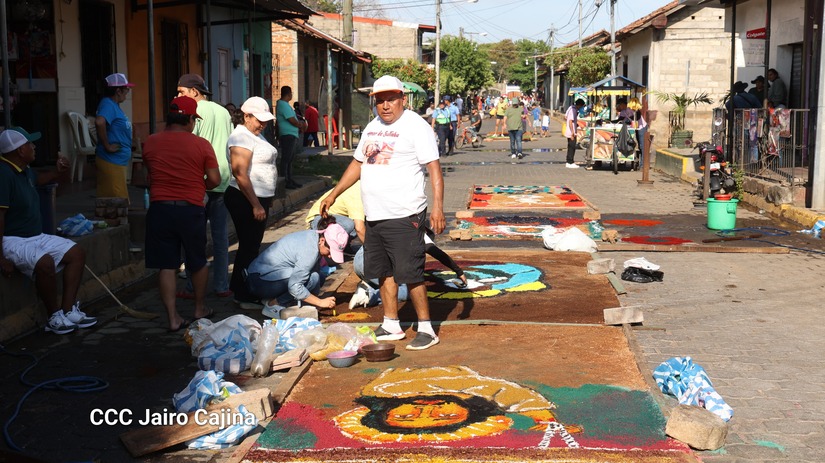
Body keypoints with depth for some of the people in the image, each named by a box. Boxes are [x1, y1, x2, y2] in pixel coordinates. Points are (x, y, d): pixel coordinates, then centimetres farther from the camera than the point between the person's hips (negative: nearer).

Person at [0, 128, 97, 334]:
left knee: (77, 253, 3)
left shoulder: (24, 171, 9)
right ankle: (55, 318, -15)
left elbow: (37, 179, 37)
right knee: (45, 263, -35)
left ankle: (68, 311, -2)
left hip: (35, 237, 11)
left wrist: (58, 173, 15)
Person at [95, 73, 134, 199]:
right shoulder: (108, 105, -16)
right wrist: (107, 145, -26)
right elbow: (99, 122, -35)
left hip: (117, 161, 10)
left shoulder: (113, 105, 14)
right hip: (111, 161, -10)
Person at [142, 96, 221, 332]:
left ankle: (173, 317, 4)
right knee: (198, 262, 17)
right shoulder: (201, 145, -7)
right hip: (191, 209, -1)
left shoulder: (150, 142, 2)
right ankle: (200, 308, 31)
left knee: (166, 266, 6)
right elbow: (215, 179, -6)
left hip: (160, 208, 2)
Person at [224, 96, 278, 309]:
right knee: (249, 247, -5)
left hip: (259, 199, 10)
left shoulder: (256, 135, 15)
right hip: (246, 201, -10)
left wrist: (266, 201, 24)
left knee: (251, 245, 15)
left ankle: (239, 289, 26)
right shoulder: (241, 138, -17)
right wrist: (256, 205, -25)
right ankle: (245, 298, 2)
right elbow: (240, 175, -24)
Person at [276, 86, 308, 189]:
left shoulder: (282, 104, 17)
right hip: (288, 135, -11)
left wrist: (299, 123, 7)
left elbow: (292, 118, 22)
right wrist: (301, 126, 0)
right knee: (286, 159, -8)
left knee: (290, 158, 16)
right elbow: (292, 121, -17)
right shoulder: (284, 105, -16)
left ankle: (289, 180, 23)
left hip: (290, 135, 11)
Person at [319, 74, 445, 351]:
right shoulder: (372, 127, 16)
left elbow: (434, 169, -14)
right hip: (374, 215, 8)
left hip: (404, 216, -8)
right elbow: (357, 163, 26)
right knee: (384, 272, 13)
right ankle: (391, 326, 24)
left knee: (409, 273, -7)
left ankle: (426, 329, 3)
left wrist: (438, 208, -23)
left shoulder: (415, 126, -8)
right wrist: (334, 194, 22)